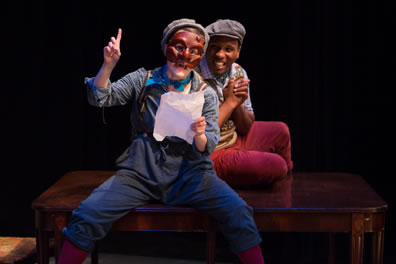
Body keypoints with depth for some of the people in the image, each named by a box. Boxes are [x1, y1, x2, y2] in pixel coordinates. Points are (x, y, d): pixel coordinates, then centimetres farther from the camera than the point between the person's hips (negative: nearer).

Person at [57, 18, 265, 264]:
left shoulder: (205, 94, 3)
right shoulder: (143, 80, 5)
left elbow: (207, 148, -3)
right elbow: (100, 97, -2)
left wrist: (200, 135, -26)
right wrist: (108, 65, -19)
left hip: (189, 173, 0)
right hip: (142, 170, 0)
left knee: (237, 211, -25)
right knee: (88, 212, -21)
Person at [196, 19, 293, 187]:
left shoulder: (238, 73, -1)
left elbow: (246, 128, 4)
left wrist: (238, 103, -17)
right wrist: (230, 102, -24)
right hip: (210, 155, -8)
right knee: (275, 166, -17)